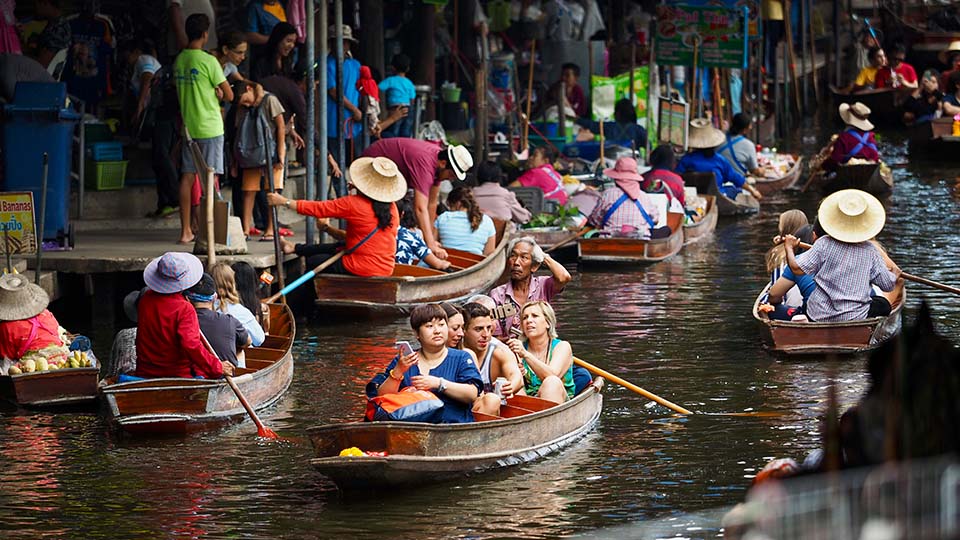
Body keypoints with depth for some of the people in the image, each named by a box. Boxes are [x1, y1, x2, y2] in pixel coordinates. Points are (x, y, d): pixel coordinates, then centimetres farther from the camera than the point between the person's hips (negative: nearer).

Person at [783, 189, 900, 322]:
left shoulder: (824, 244, -8)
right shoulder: (870, 251, -5)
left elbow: (797, 268, -10)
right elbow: (888, 285, -1)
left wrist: (789, 248, 9)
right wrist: (895, 273, 23)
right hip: (854, 317, -2)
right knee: (884, 305, 25)